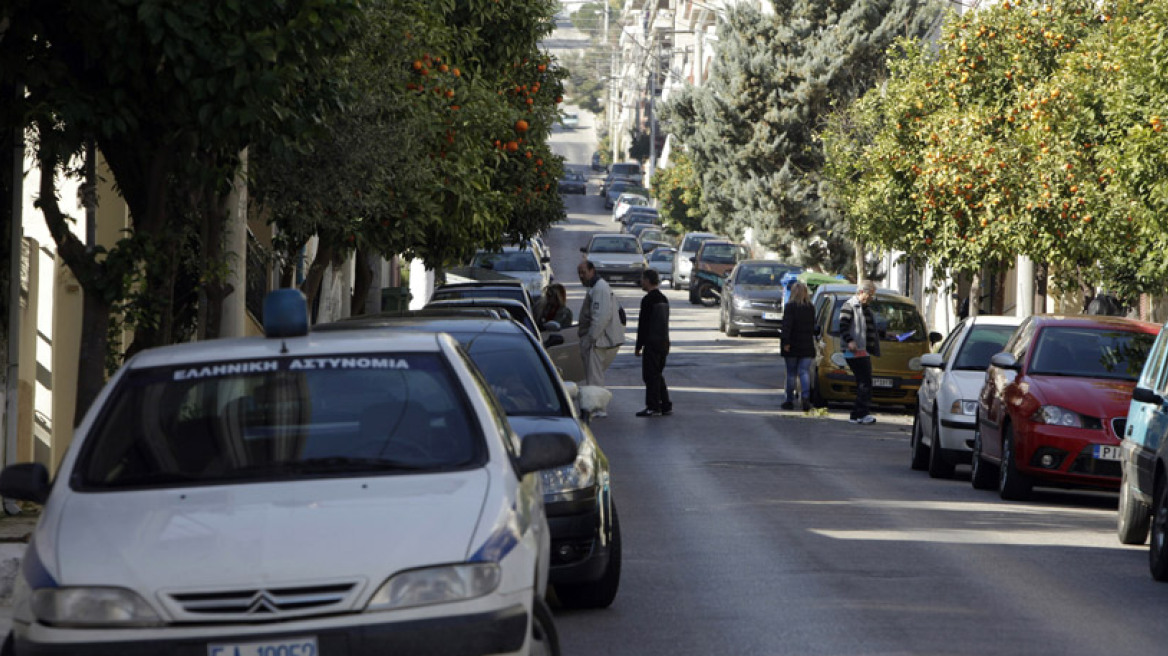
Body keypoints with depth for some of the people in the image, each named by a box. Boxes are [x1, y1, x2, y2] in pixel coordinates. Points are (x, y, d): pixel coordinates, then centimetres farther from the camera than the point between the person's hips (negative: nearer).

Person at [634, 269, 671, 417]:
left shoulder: (648, 300, -14)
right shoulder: (663, 299, 12)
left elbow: (643, 324, -15)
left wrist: (638, 347, -10)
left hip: (652, 343, -9)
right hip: (664, 342, 9)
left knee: (650, 376, -4)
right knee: (658, 375, 16)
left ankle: (653, 407, -5)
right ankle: (666, 406, 17)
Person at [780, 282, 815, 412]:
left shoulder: (790, 307, -11)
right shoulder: (811, 308, 4)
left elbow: (787, 326, -17)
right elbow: (813, 327, 13)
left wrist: (786, 342, -18)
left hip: (793, 347, -3)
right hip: (807, 346, 3)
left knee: (791, 374, 8)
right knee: (804, 372, 1)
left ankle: (790, 400, 12)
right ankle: (806, 397, -18)